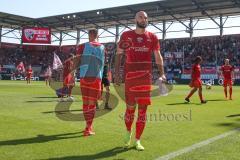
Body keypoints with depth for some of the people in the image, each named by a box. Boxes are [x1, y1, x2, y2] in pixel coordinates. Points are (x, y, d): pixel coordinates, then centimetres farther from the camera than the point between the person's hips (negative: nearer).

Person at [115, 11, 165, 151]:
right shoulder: (126, 35, 5)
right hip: (130, 76, -1)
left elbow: (158, 56, 7)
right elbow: (119, 55, 7)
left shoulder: (152, 37, 8)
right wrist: (117, 73, -3)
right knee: (130, 107, 5)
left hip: (146, 77, 1)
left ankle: (137, 140, 13)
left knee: (143, 109, 1)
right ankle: (128, 132, 33)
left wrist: (162, 73, -5)